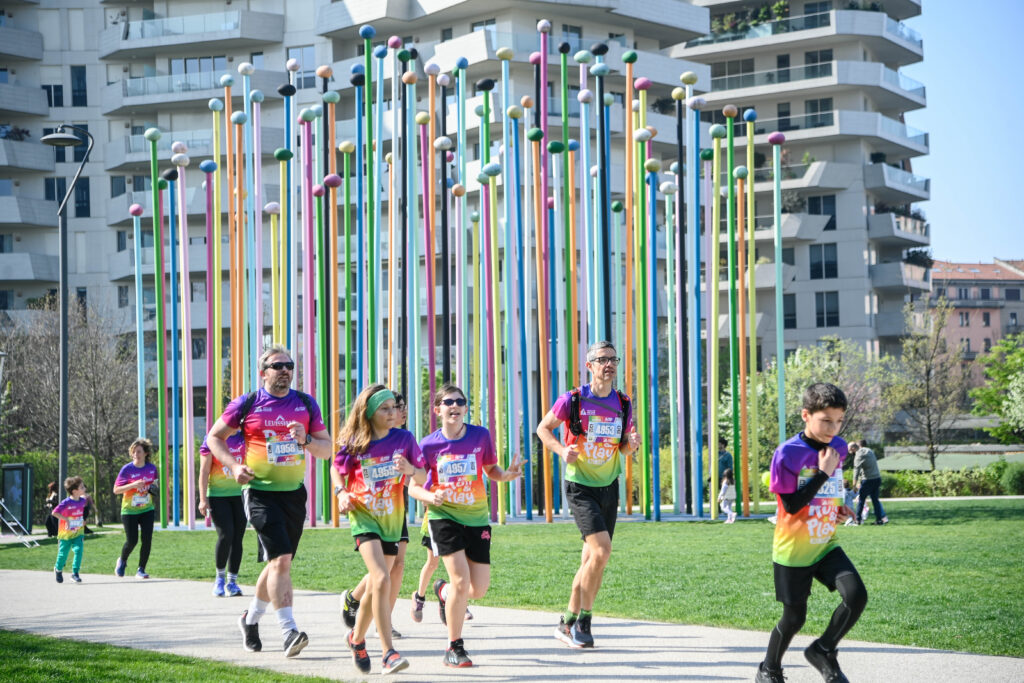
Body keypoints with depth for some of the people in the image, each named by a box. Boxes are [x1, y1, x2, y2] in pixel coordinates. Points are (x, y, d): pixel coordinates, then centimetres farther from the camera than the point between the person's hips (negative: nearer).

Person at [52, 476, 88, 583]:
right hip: (65, 534, -4)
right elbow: (54, 513, -24)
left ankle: (75, 573, -8)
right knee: (63, 554, 8)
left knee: (78, 550, -16)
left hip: (78, 533, 4)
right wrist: (66, 519, -29)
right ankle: (58, 569, 39)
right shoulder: (66, 503, -20)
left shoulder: (82, 501, 0)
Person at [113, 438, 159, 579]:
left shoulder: (151, 468, -1)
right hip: (130, 511, -3)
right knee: (132, 540, -5)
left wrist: (154, 487, -2)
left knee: (147, 540, -6)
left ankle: (141, 570, 6)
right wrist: (133, 485, -28)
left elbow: (156, 479, 22)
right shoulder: (127, 469, -12)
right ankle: (122, 561, 27)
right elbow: (116, 490, -14)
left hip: (147, 510, 3)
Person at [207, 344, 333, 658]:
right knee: (281, 558, -19)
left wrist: (306, 440, -12)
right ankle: (289, 631, -21)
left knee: (278, 562, 12)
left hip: (294, 492, 5)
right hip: (260, 492, -5)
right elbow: (214, 437, 7)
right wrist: (234, 466, -8)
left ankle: (250, 618, 35)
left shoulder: (306, 403, 7)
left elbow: (327, 449, 9)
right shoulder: (246, 404, -3)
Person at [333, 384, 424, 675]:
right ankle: (388, 653, -22)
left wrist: (410, 470, -27)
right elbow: (337, 469, 10)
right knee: (382, 580, -21)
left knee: (377, 585, 12)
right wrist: (341, 493, -8)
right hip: (363, 516, -3)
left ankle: (356, 638, 39)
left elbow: (422, 477, -5)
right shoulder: (354, 443, -5)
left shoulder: (404, 438, -3)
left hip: (392, 519, 3)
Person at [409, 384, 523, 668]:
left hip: (476, 517, 3)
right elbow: (414, 486, 0)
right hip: (443, 516, -3)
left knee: (479, 589, 1)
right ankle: (454, 649, 0)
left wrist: (508, 474, -13)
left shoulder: (481, 436, -4)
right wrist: (430, 497, -22)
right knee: (461, 581, -17)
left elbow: (491, 470, 9)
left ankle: (444, 591, 38)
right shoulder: (429, 444, -7)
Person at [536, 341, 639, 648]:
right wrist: (561, 450, -15)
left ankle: (569, 622, 19)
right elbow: (543, 428, 2)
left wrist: (632, 445, -9)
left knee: (592, 560, 6)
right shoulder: (572, 400, -9)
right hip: (580, 487, -5)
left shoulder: (623, 404, 4)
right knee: (602, 550, -19)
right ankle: (582, 621, -6)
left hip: (609, 487, 5)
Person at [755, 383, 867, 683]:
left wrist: (840, 509, 2)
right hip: (794, 550, -4)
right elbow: (791, 505, -21)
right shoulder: (787, 453, -17)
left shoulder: (838, 447, 1)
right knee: (794, 616, 6)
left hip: (826, 545, 4)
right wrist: (823, 473, -24)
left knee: (856, 595, -18)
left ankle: (823, 652, 5)